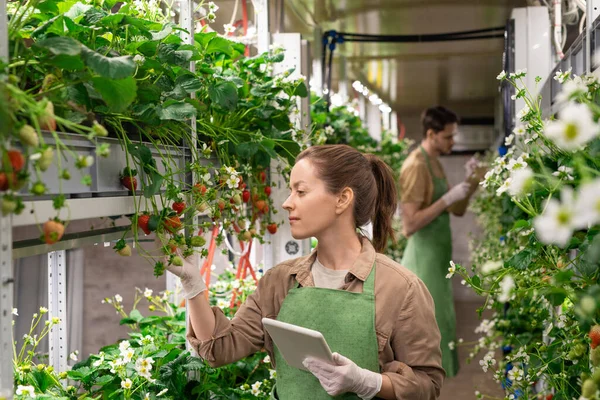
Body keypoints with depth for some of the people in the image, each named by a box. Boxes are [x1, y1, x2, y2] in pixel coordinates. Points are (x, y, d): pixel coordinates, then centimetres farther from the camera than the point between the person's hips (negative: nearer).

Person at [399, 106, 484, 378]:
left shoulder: (434, 163, 12)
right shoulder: (416, 166, -17)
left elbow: (457, 210, 15)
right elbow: (409, 225, -23)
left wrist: (470, 180, 0)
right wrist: (448, 198, -22)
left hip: (437, 259, 10)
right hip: (423, 260, -10)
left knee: (439, 325, 15)